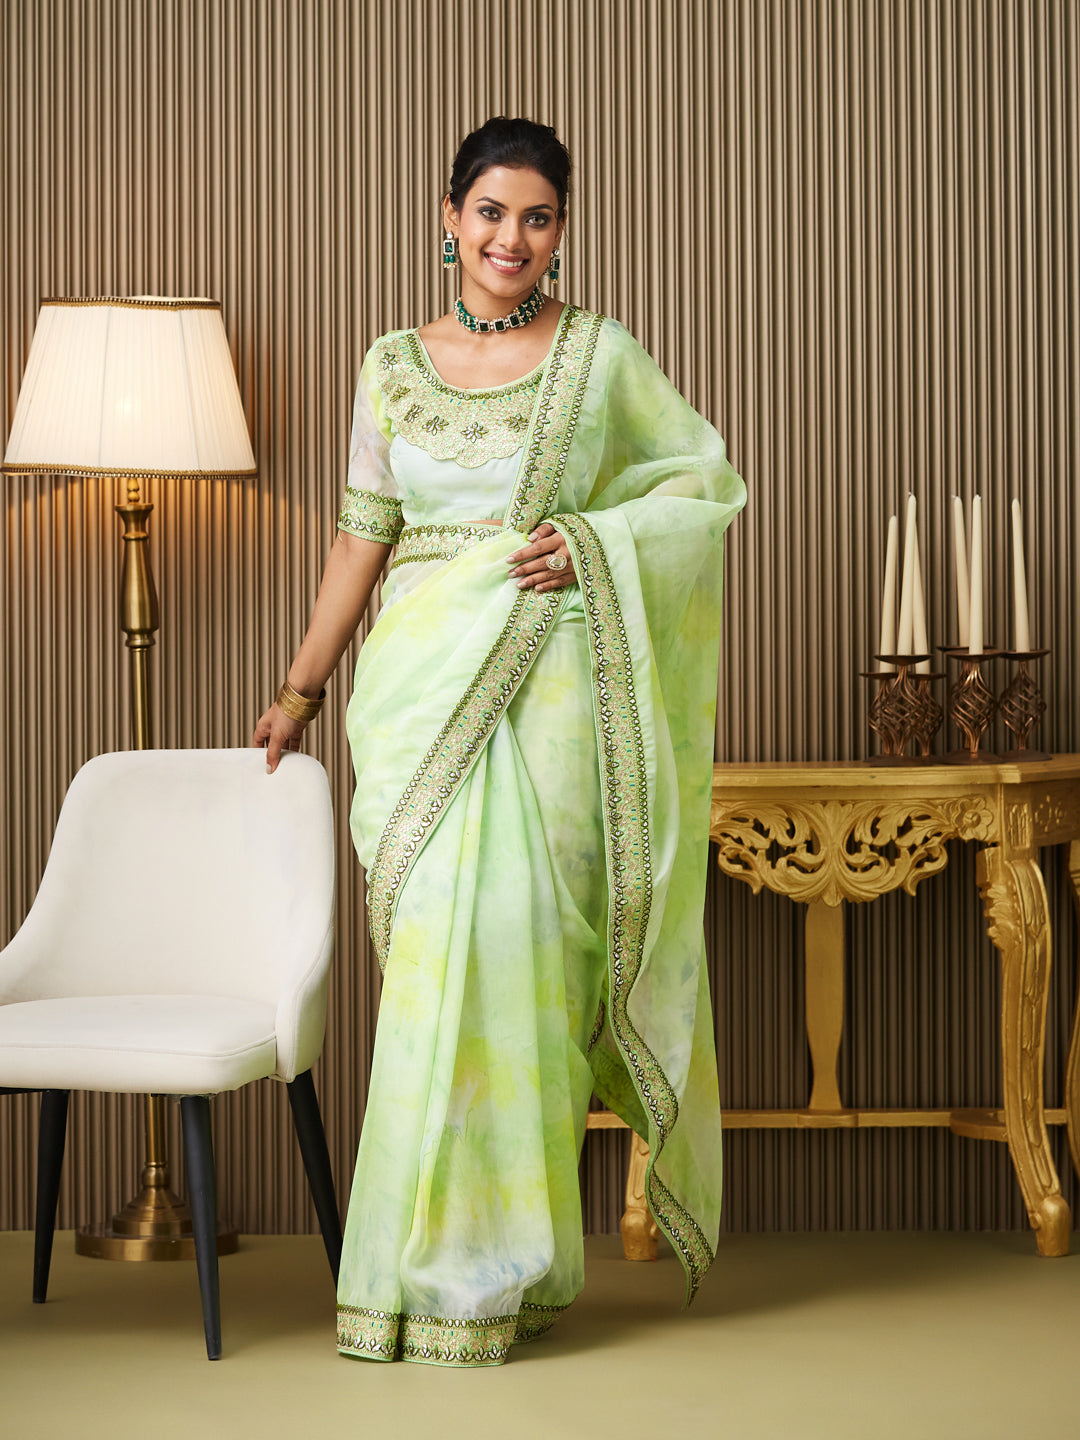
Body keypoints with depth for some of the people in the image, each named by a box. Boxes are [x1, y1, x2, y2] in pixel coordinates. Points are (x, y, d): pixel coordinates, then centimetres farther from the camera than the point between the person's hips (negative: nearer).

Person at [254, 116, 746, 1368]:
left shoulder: (602, 355, 3)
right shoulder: (392, 365, 9)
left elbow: (706, 479, 8)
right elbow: (361, 536, 12)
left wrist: (593, 540, -6)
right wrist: (301, 687, 13)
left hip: (552, 686, -2)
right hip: (422, 683, 2)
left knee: (516, 941, -5)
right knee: (435, 945, -2)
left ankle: (487, 1264, 6)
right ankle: (455, 1257, 9)